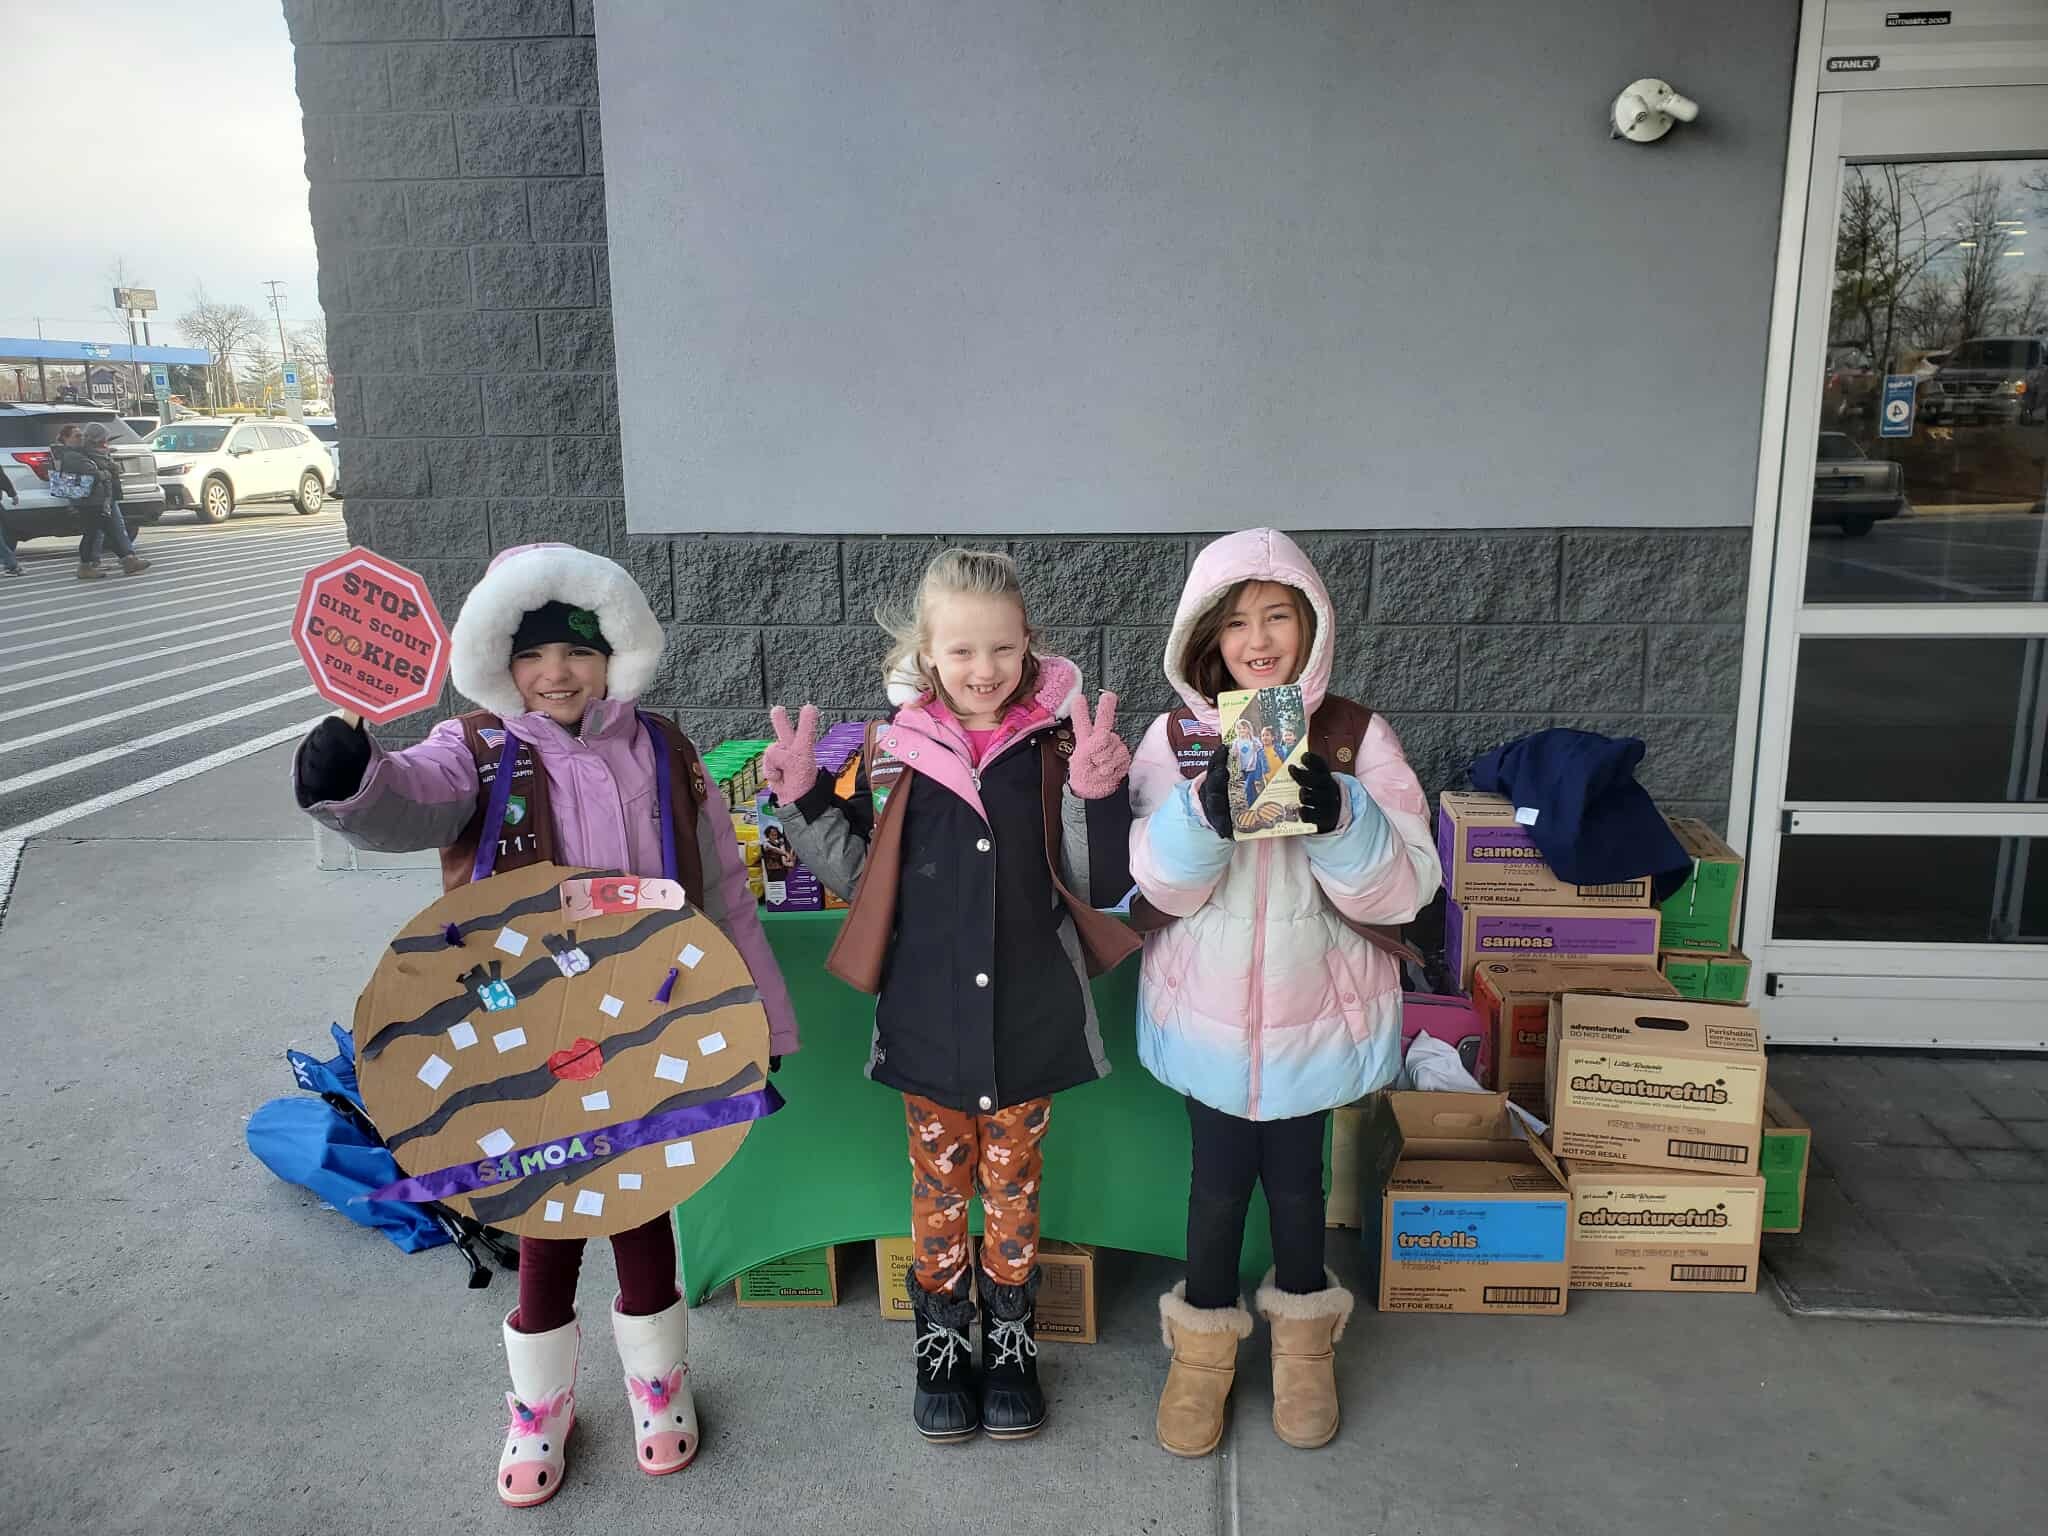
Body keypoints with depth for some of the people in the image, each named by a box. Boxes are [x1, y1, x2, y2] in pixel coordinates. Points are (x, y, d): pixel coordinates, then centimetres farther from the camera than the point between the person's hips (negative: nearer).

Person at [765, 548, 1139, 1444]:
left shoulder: (1056, 745, -7)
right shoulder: (894, 751, -5)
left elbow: (1101, 883, -9)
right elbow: (855, 874, 4)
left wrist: (1097, 793, -25)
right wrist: (803, 799, -10)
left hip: (1028, 1021, 0)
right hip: (927, 1019, 0)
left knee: (1013, 1187, 17)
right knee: (938, 1188, 16)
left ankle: (1011, 1351, 37)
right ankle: (941, 1352, 36)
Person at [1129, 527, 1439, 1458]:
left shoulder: (1355, 736, -8)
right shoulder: (1177, 737, -6)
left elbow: (1402, 889, -12)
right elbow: (1161, 885, -12)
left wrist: (1336, 816, -30)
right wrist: (1207, 809, -31)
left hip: (1316, 1009, 0)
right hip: (1209, 1008, 0)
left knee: (1295, 1172, 15)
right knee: (1219, 1175, 11)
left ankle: (1303, 1338, 42)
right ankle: (1203, 1344, 36)